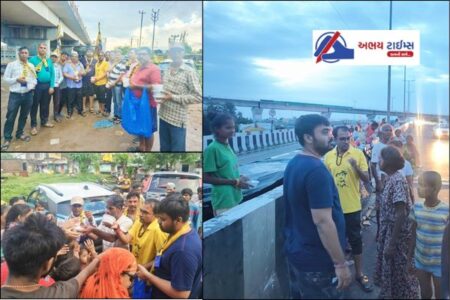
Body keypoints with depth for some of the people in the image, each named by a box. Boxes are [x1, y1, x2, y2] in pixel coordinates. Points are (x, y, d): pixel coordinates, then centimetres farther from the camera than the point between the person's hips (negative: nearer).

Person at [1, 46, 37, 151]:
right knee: (11, 117, -1)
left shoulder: (31, 66, 8)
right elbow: (5, 78, -2)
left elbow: (34, 79, 14)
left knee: (24, 116, 15)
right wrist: (17, 79, -16)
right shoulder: (11, 64, -2)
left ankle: (19, 133, 33)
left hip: (28, 94, 4)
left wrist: (32, 86, -6)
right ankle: (7, 138, 11)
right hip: (15, 94, -3)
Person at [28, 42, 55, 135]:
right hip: (36, 85, -4)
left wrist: (51, 86, -1)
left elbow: (52, 73, 6)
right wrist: (35, 70, -21)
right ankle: (33, 125, 8)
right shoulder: (32, 59, -3)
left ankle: (44, 121, 31)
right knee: (35, 105, 1)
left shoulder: (49, 60, 9)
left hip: (47, 85, 4)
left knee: (45, 105, 14)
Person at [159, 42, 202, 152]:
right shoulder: (167, 70, 12)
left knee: (177, 150, 3)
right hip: (163, 116, 6)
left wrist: (173, 97, -18)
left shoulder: (189, 72, -10)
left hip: (177, 120, -6)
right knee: (164, 149, 16)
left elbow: (198, 97, -15)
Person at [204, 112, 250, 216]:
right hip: (223, 202, -8)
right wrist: (234, 182, -16)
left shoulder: (227, 146, 8)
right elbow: (206, 178, -16)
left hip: (235, 198, 8)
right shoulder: (212, 149, -16)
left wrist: (239, 179, 0)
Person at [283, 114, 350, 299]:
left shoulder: (293, 164, 6)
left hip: (295, 252, 9)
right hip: (316, 261, -9)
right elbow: (322, 221, -27)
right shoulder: (316, 170, -23)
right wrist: (341, 264, -21)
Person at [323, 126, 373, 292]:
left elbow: (366, 179, -5)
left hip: (352, 206, -2)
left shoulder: (358, 154, -6)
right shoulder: (328, 157, 0)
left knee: (355, 239, 9)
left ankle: (359, 274, 22)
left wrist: (355, 166, -23)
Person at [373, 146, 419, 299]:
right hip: (390, 231, 9)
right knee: (390, 268, 21)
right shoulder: (390, 178, 5)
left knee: (399, 271, 7)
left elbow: (401, 214, -24)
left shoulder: (397, 181, -22)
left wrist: (392, 243, -22)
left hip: (398, 234, -9)